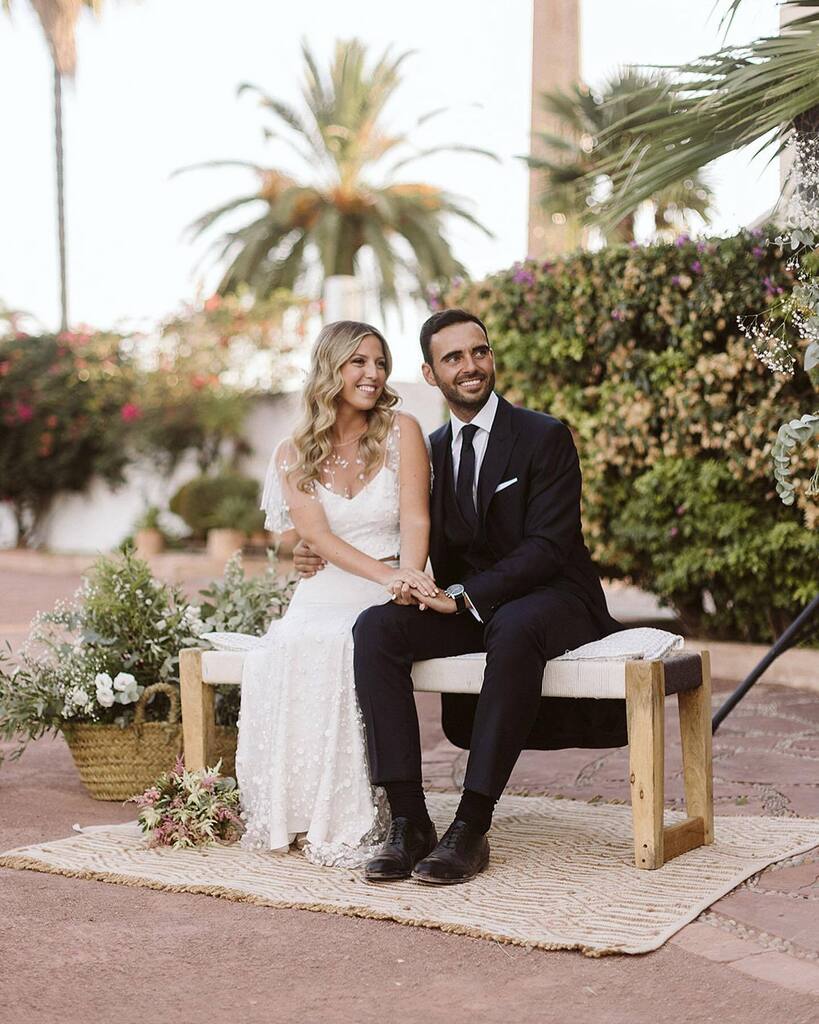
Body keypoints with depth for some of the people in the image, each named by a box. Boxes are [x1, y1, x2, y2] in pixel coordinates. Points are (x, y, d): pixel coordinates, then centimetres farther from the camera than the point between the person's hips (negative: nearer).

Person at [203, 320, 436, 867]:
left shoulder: (401, 431, 4)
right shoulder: (294, 453, 9)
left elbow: (416, 518, -7)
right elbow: (315, 535, -5)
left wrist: (409, 577, -28)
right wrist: (385, 574, -21)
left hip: (388, 599, -2)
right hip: (321, 597, 2)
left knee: (337, 651, -33)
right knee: (283, 652, -31)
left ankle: (349, 821, -23)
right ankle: (290, 813, -17)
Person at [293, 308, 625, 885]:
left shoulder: (544, 437, -5)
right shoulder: (432, 451, 12)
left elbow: (547, 548, -15)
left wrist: (463, 595, -24)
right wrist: (328, 560, 0)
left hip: (552, 599, -5)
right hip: (466, 608, 5)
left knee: (513, 630, -41)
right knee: (376, 628, -24)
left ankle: (472, 827, -37)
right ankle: (409, 821, -28)